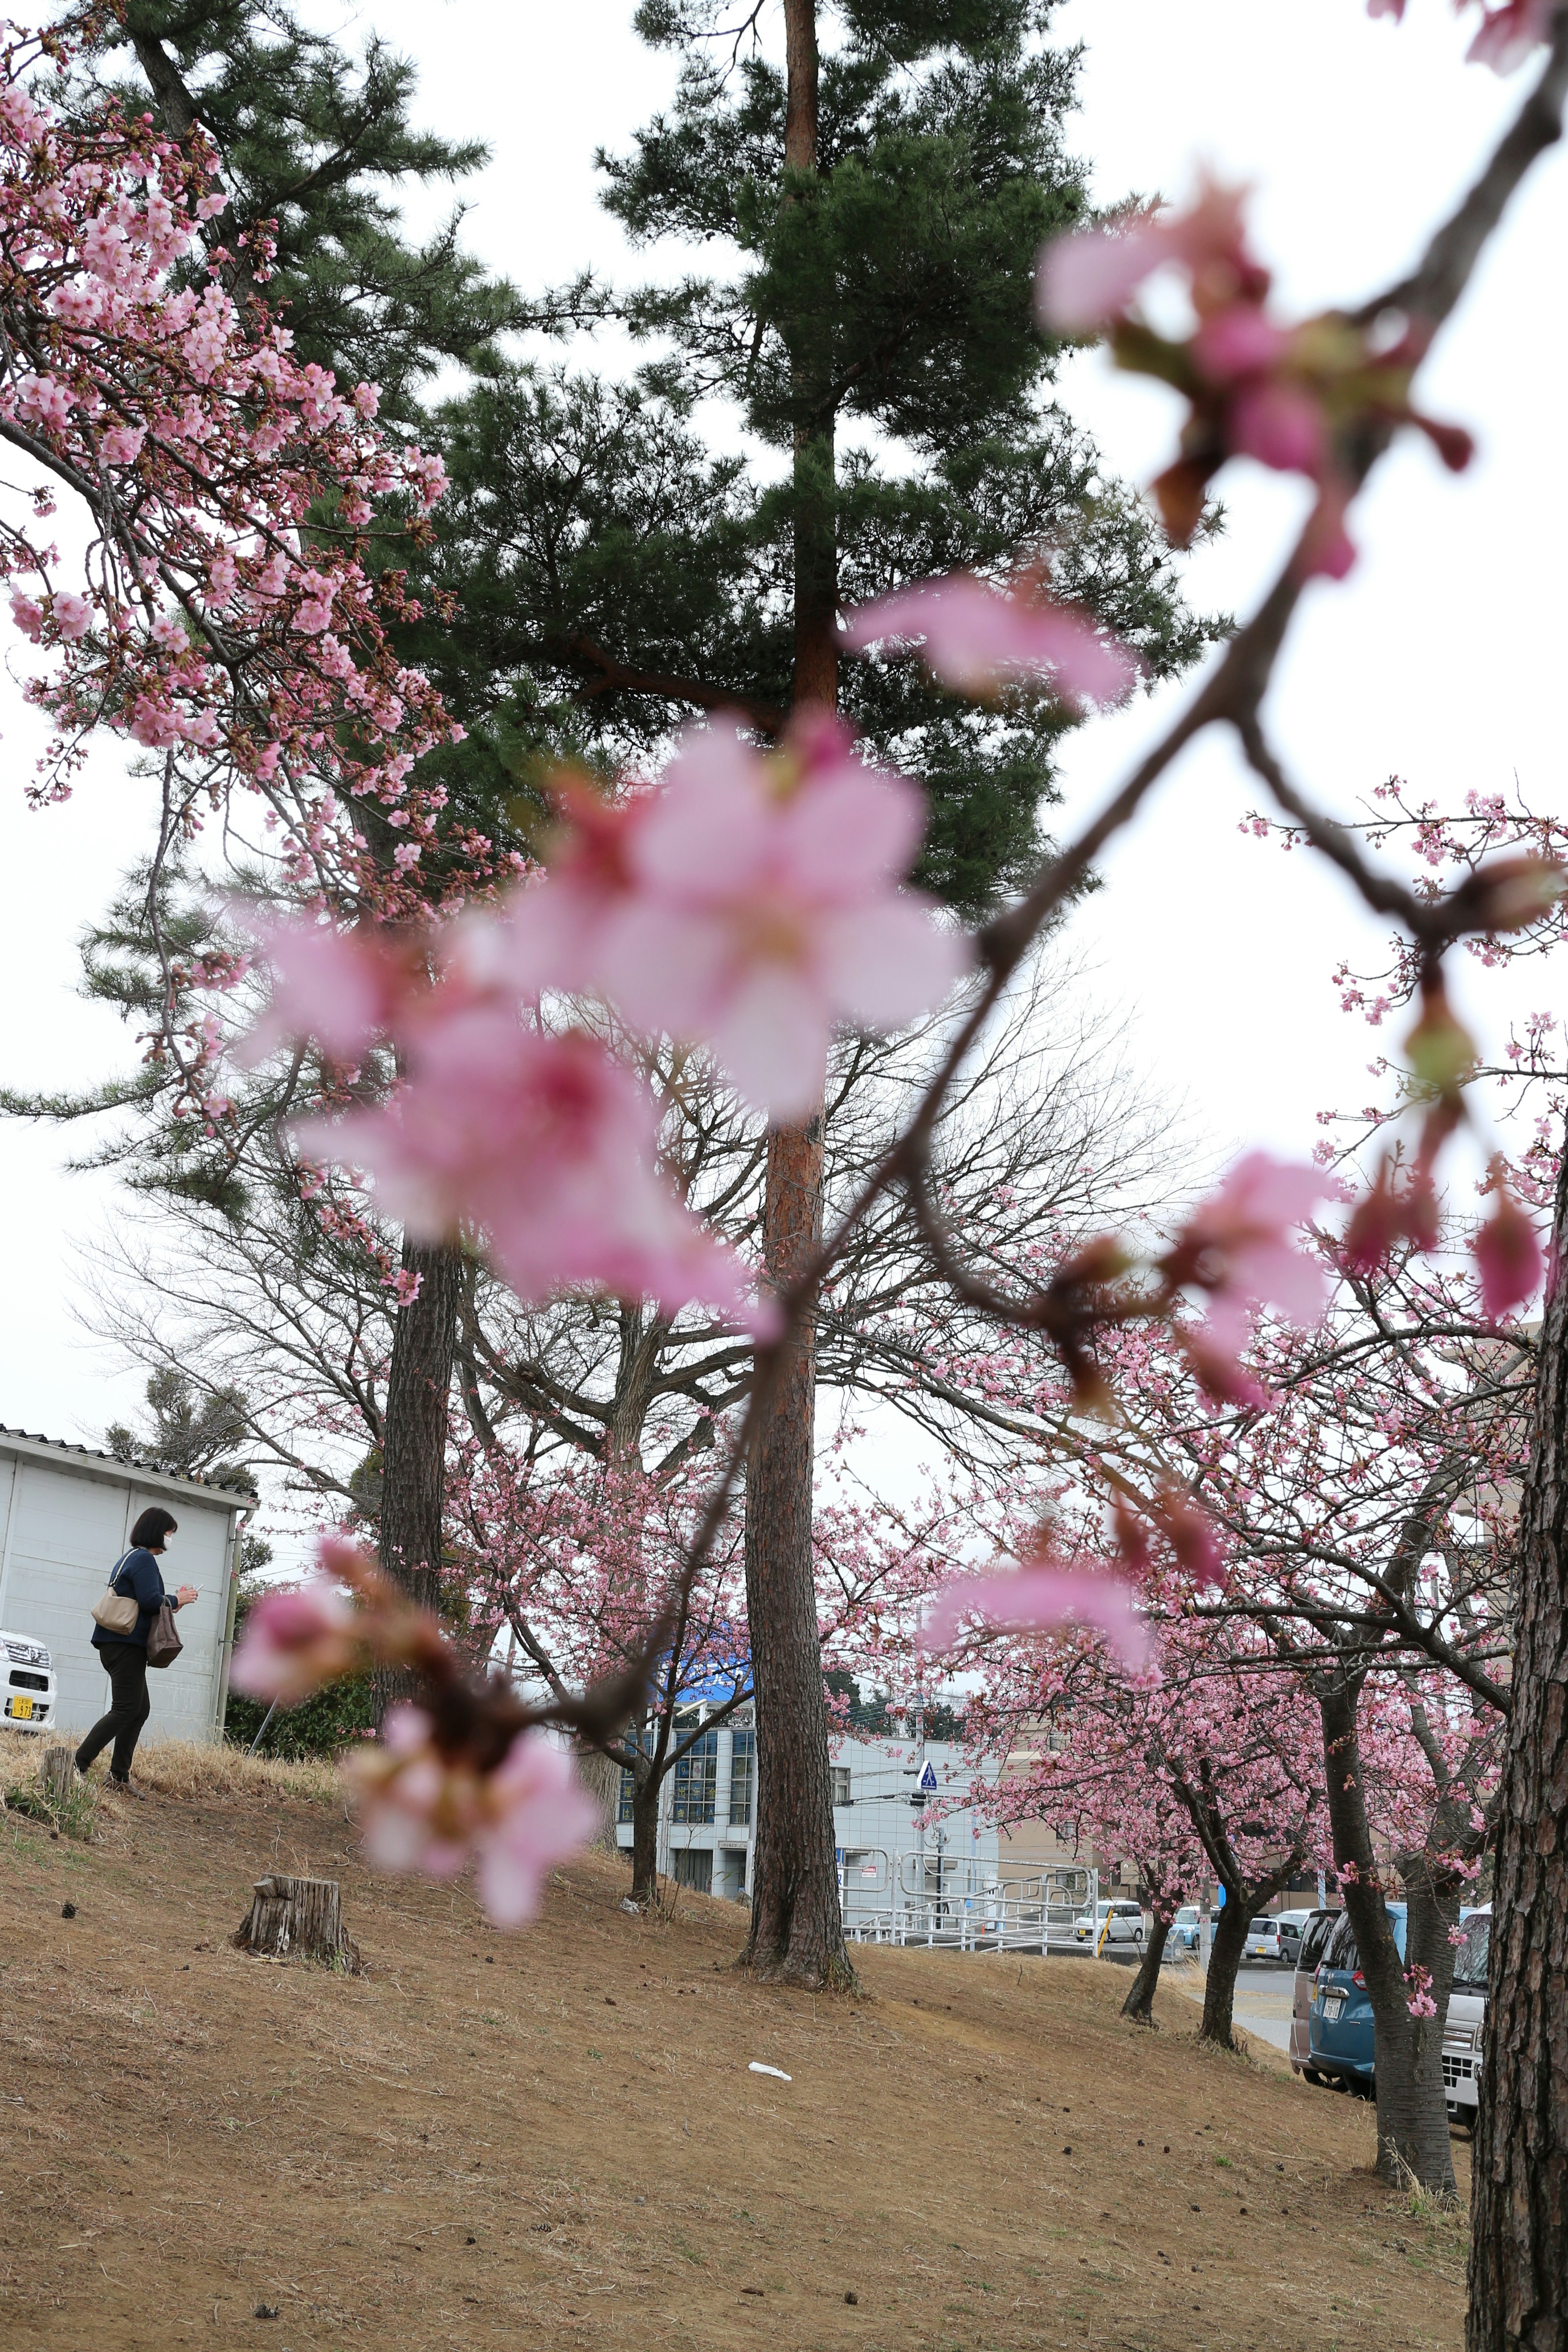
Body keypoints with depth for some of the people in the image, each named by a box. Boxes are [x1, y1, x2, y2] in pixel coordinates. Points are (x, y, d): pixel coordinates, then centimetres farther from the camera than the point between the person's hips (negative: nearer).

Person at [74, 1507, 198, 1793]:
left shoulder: (132, 1557, 21)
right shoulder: (144, 1559, -11)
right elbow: (150, 1600, -20)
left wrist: (174, 1600, 13)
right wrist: (176, 1600, -4)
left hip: (120, 1644, 11)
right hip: (127, 1645, -11)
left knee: (141, 1709, 12)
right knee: (126, 1710, -12)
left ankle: (119, 1776, 12)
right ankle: (77, 1765, -18)